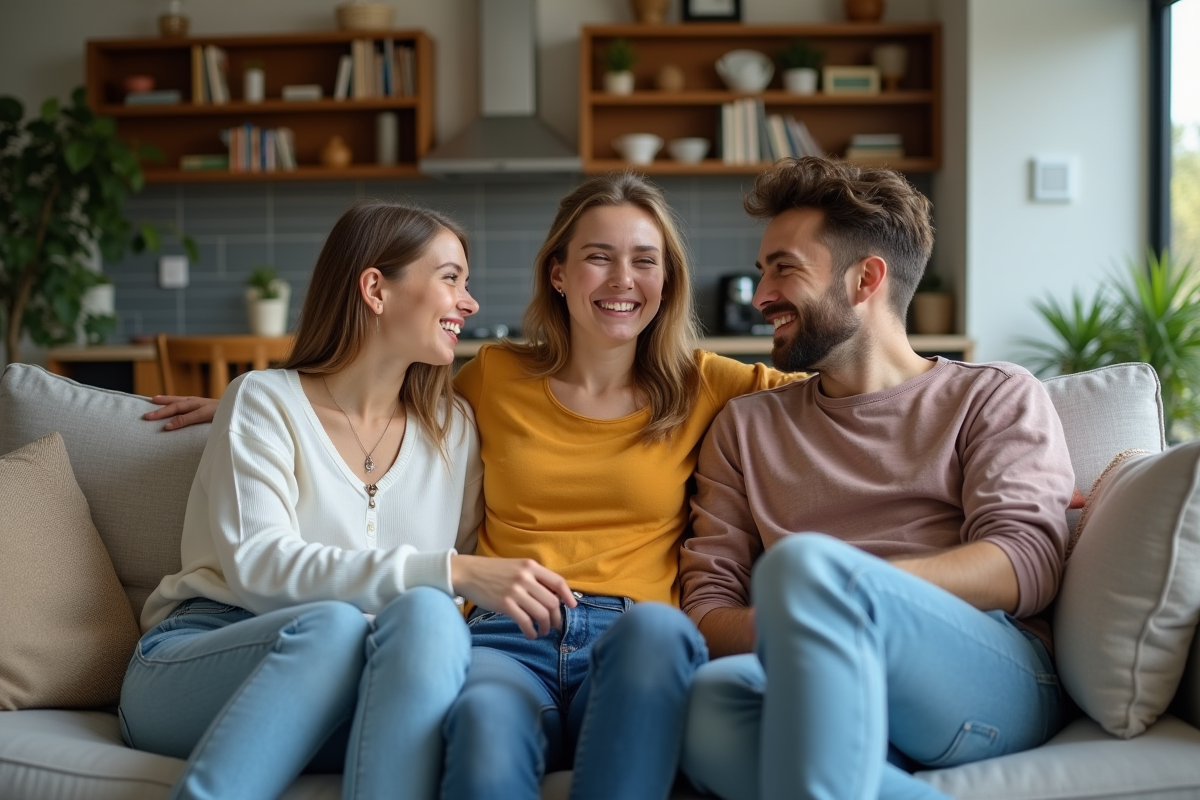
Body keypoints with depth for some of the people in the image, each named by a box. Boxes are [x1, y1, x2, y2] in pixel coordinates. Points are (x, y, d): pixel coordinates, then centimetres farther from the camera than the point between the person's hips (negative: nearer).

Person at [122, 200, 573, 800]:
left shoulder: (454, 427, 16)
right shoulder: (265, 402, 2)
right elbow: (257, 564, -13)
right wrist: (447, 573, -24)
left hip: (344, 701, 3)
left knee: (427, 615, -32)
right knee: (334, 624, -37)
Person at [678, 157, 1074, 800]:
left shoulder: (998, 397, 17)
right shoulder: (746, 426, 26)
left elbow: (1027, 563, -1)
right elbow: (705, 607, 15)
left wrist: (836, 589, -16)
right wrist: (788, 618, -10)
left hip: (998, 671, -2)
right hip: (830, 695, 2)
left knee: (805, 561, -34)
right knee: (709, 702, -35)